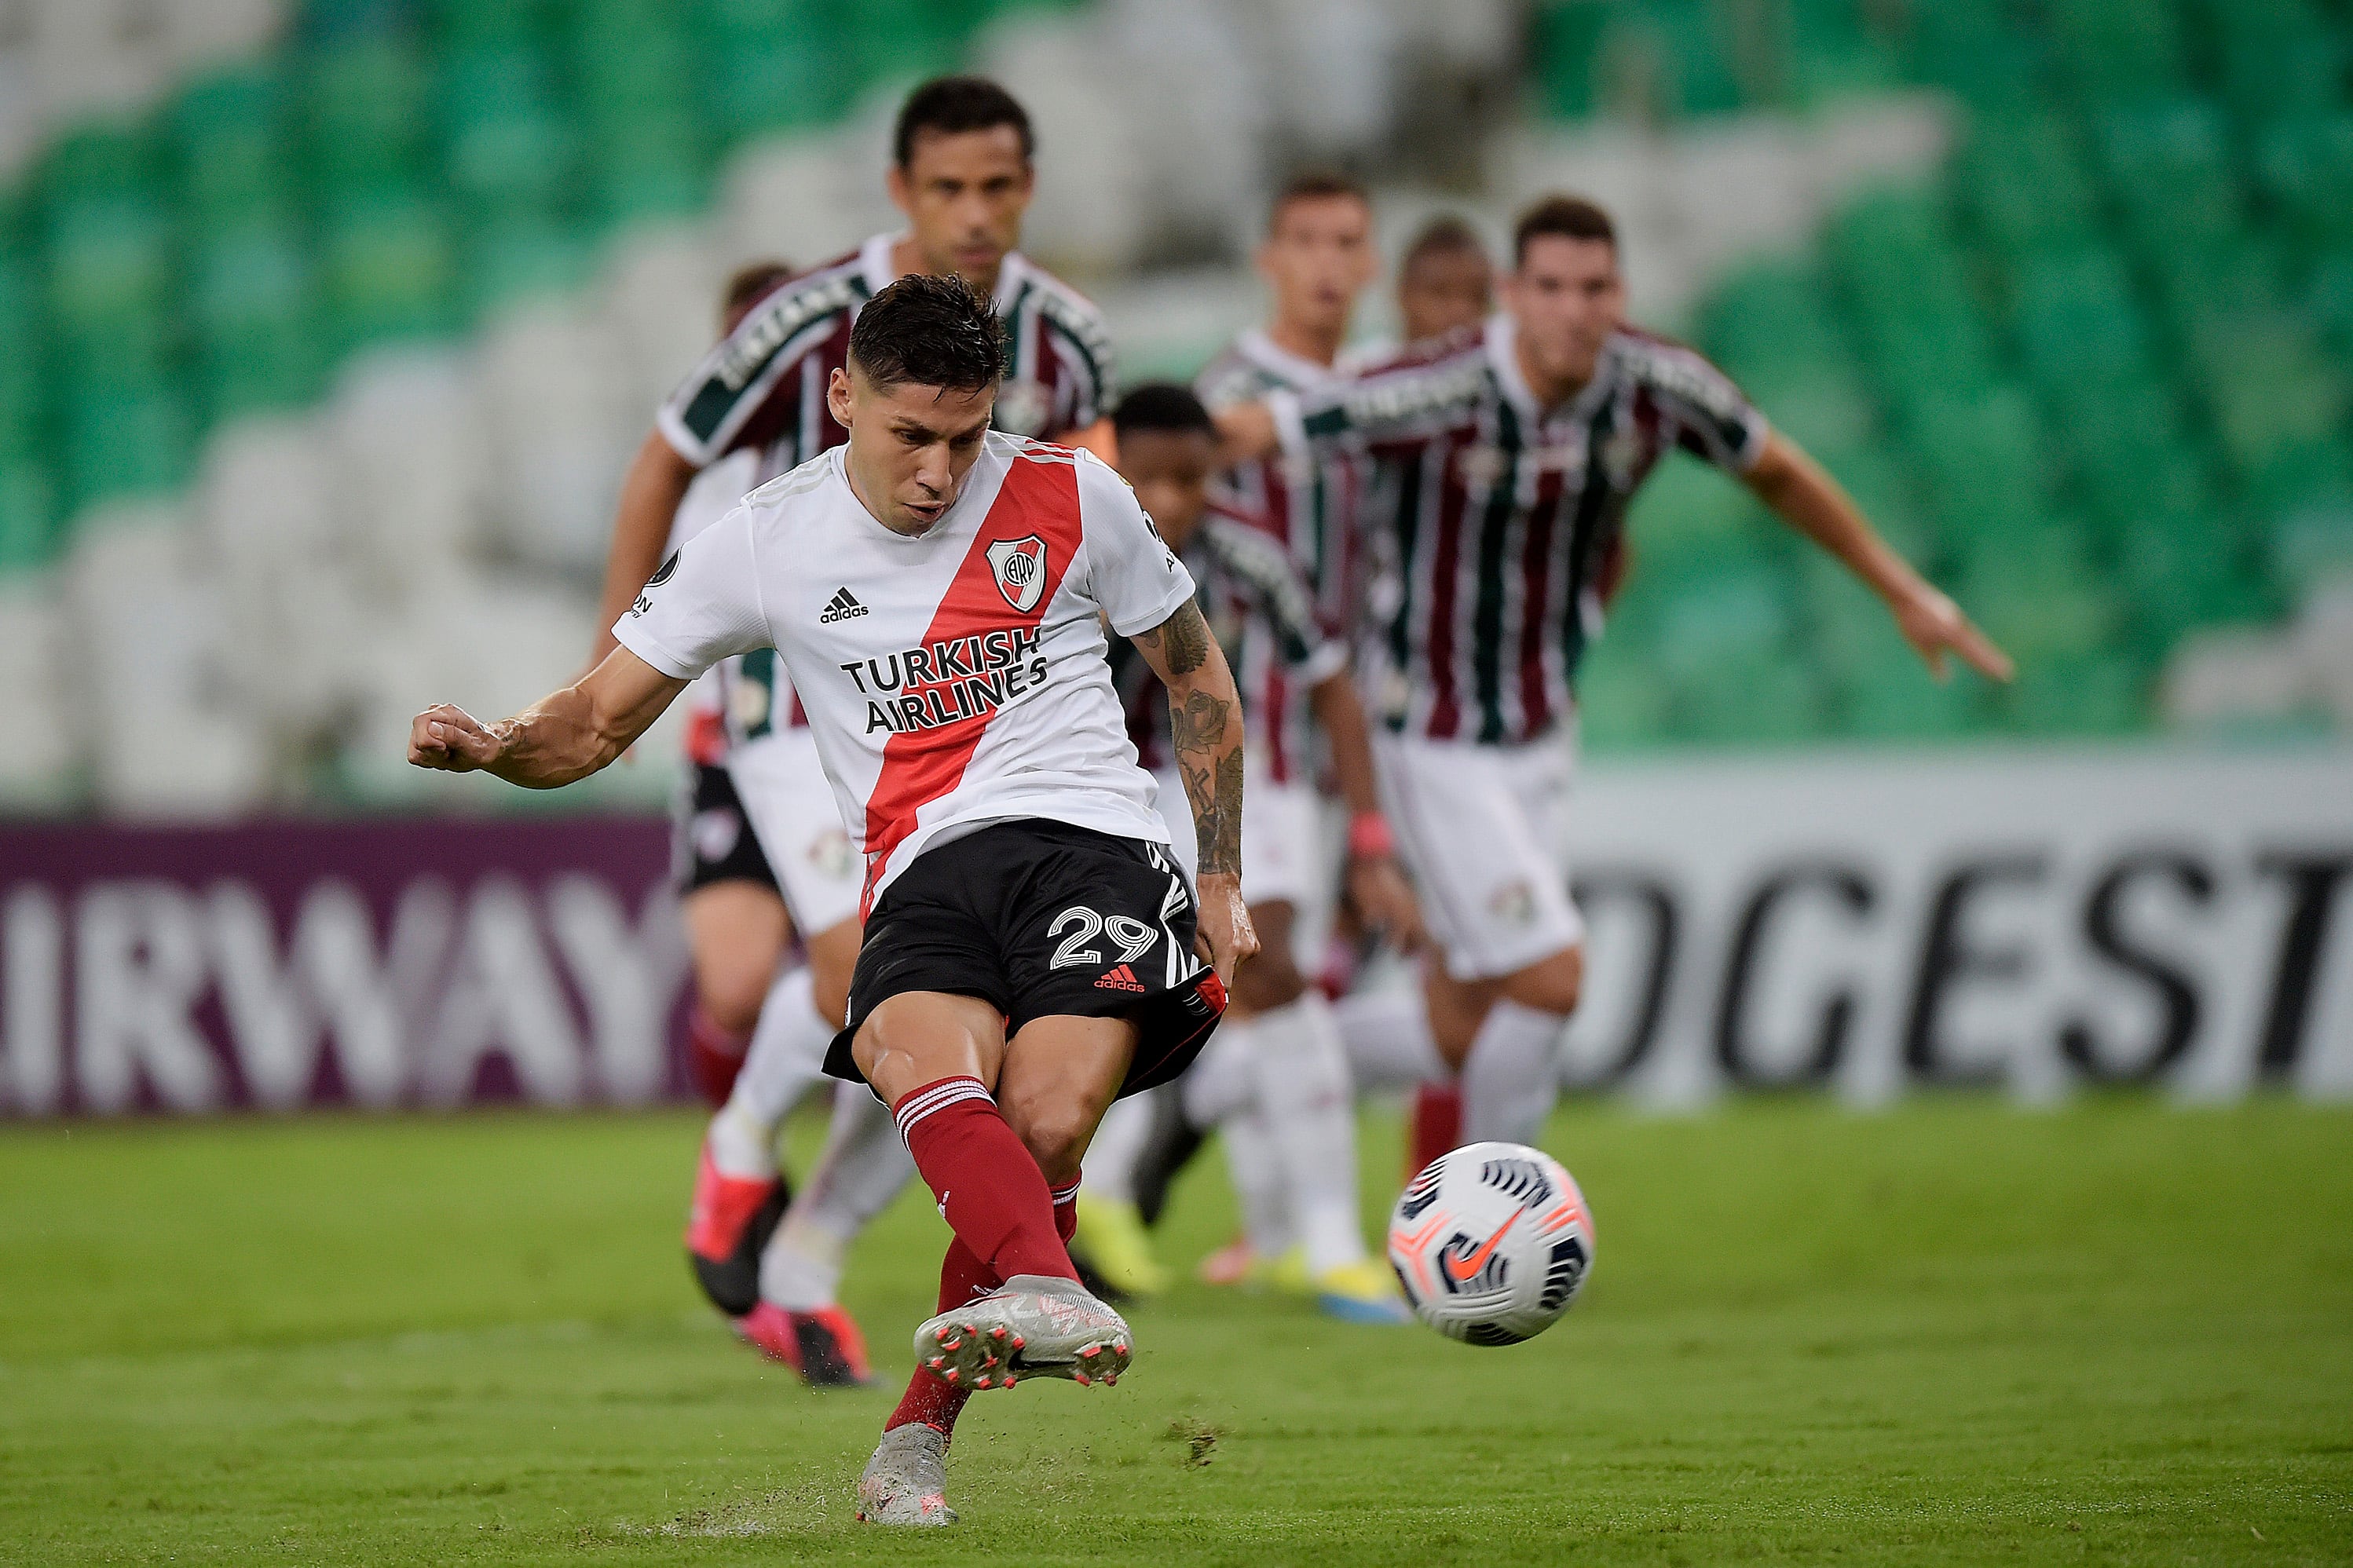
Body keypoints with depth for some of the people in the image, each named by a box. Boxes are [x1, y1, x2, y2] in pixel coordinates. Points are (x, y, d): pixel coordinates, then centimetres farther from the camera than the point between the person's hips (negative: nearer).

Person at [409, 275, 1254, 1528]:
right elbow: (600, 721, 13)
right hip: (923, 874, 1)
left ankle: (916, 1439, -15)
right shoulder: (768, 543, 8)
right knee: (920, 1060, -35)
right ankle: (1046, 1293, -61)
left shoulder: (1071, 498, 8)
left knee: (1048, 1123, -27)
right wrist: (492, 748, -9)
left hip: (1089, 839, -1)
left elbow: (1198, 681, 20)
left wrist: (1222, 883, 14)